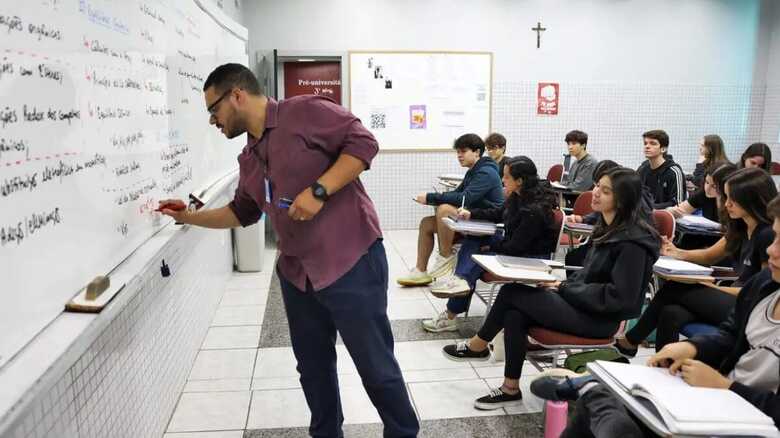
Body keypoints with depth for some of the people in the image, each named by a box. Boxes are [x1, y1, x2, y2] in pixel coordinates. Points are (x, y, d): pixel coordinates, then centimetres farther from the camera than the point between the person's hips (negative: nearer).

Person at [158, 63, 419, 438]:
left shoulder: (305, 112, -8)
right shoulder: (248, 159, 17)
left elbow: (362, 142, -15)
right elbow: (241, 212, 29)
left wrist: (318, 190, -20)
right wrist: (188, 217, 26)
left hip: (351, 263, -8)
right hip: (296, 274, 8)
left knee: (376, 367, 3)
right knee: (313, 368, 16)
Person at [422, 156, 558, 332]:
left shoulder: (535, 210, -28)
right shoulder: (518, 196, -2)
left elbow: (516, 247, -25)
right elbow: (499, 214, 17)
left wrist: (491, 246, -10)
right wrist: (471, 214, 6)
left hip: (531, 257, -9)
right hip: (514, 246, 9)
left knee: (477, 258, -20)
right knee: (472, 241, -3)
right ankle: (459, 281, -24)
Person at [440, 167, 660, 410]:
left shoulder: (632, 242, -19)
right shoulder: (609, 227, 8)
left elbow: (618, 297, -21)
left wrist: (565, 288, -15)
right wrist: (565, 285, -1)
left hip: (600, 318, -8)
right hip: (584, 303, 8)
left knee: (511, 292, -13)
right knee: (514, 315, -14)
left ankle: (478, 345, 8)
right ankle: (511, 389, -2)